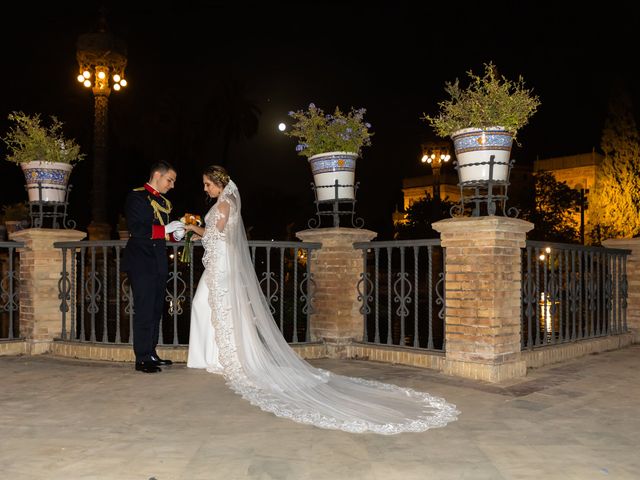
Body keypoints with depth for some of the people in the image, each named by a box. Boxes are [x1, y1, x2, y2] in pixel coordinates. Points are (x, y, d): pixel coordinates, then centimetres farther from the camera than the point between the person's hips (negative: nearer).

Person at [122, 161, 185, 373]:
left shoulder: (164, 202, 18)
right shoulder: (136, 197, -6)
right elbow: (135, 229, -17)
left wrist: (176, 234, 3)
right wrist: (165, 229, -17)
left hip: (159, 263, 8)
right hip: (141, 262, -8)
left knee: (156, 310, 11)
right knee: (144, 311, -6)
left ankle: (151, 354, 20)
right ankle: (142, 359, 0)